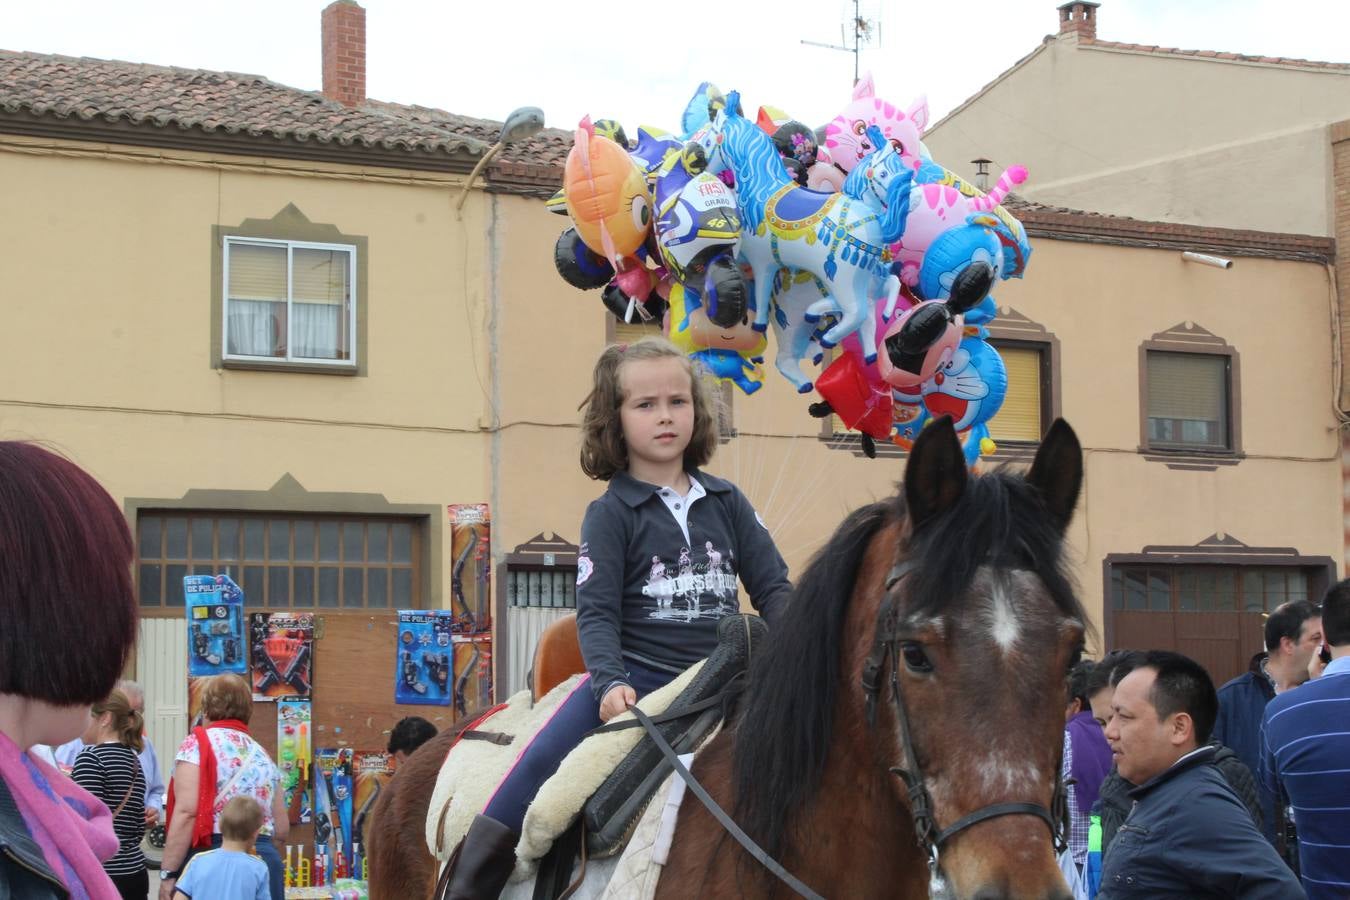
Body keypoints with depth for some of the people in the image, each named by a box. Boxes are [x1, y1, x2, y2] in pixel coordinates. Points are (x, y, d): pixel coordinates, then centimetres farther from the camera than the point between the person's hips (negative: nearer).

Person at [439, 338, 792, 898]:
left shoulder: (727, 503, 9)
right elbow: (597, 611, -6)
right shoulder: (611, 514, 0)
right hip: (636, 676, -3)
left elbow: (773, 588, 8)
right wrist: (610, 682, -23)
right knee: (543, 764, -20)